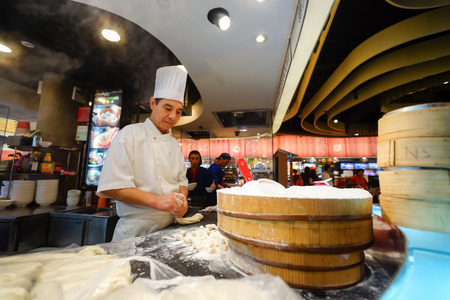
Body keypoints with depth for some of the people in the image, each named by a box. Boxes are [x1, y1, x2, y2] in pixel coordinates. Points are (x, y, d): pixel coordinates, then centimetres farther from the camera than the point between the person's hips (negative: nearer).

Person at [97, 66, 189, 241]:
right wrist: (156, 201, -26)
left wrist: (181, 200, -7)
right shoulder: (129, 134, -9)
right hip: (136, 230, -5)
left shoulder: (175, 144, 10)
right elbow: (111, 186, -16)